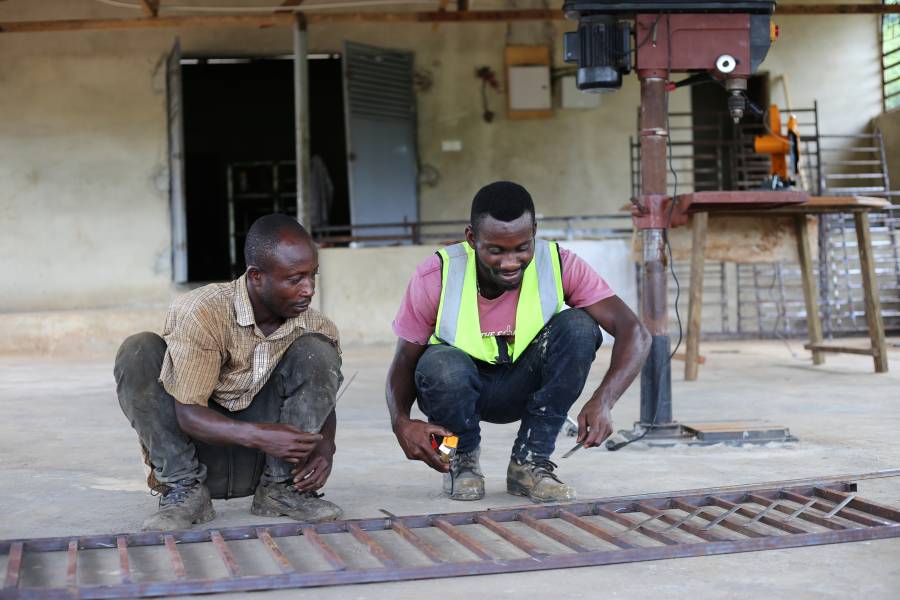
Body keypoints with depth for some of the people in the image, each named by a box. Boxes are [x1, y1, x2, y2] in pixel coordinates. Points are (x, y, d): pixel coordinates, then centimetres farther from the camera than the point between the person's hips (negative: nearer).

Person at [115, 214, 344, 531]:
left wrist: (325, 445, -17)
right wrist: (258, 436, -39)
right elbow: (188, 415, -22)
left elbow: (322, 397, 7)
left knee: (316, 351, -17)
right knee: (138, 352, -25)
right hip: (202, 443, -2)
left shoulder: (316, 326, -8)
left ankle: (282, 488, -10)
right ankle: (185, 491, -16)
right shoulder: (201, 313, -21)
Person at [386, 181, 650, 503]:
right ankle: (462, 460, -3)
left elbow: (634, 332, -25)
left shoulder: (560, 266, -21)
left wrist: (602, 401, -43)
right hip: (462, 388, -1)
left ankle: (529, 463, -14)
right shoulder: (436, 277, -22)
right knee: (439, 365, -37)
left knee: (579, 327, -26)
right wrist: (401, 422, -35)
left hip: (526, 387, 2)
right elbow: (404, 362, -13)